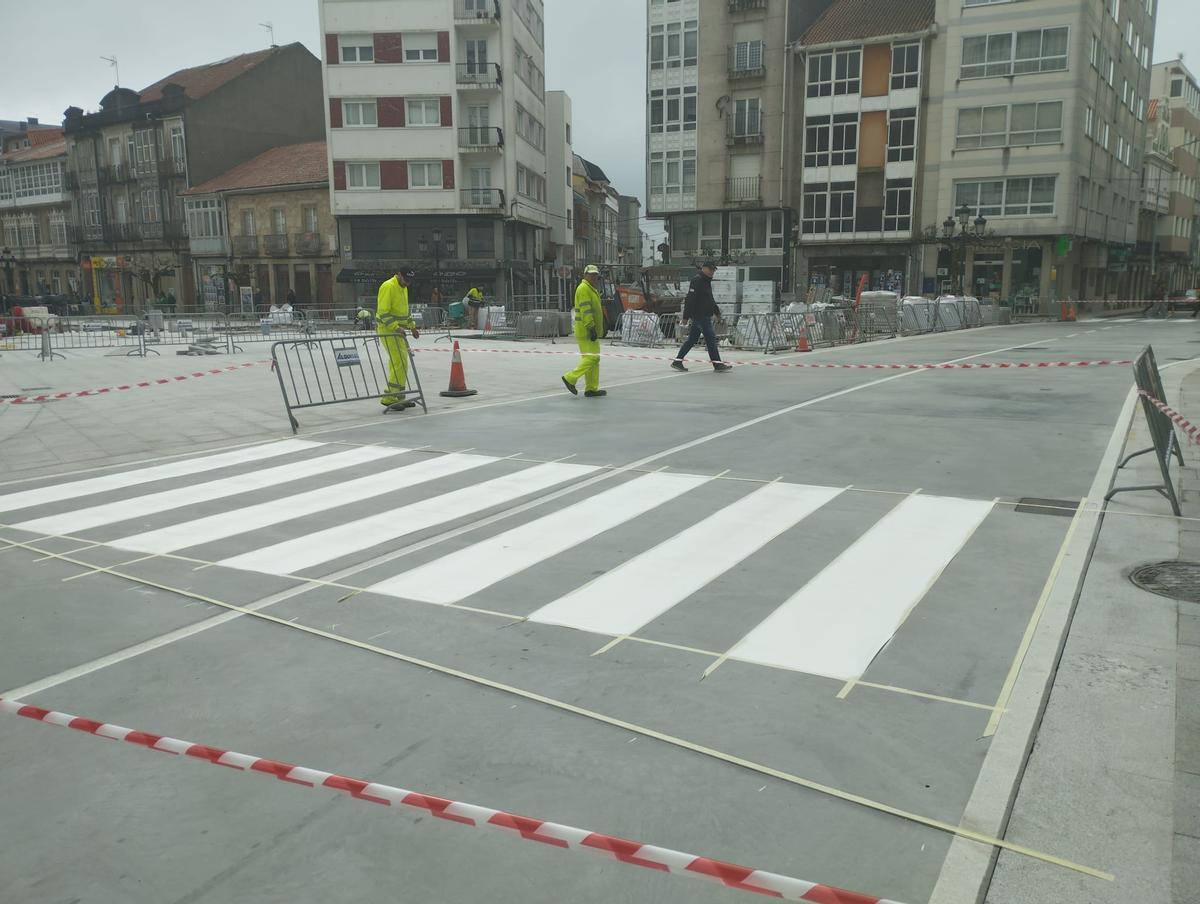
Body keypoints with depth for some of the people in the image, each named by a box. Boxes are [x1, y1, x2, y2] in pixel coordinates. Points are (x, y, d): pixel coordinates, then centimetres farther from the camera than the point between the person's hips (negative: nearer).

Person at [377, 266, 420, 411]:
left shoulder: (403, 288, 15)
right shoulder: (388, 287, -15)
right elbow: (383, 312, -21)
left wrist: (412, 326, 20)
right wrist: (396, 327, -27)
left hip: (398, 331, 10)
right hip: (387, 330, -10)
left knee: (401, 363, 12)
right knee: (399, 362, -15)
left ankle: (398, 397, 21)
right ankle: (389, 399, -13)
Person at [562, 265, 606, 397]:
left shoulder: (591, 289, 21)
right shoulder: (583, 288, -12)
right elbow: (585, 310, -21)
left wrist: (597, 330, 25)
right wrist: (591, 328, -26)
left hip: (590, 331, 10)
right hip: (586, 331, -10)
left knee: (591, 359, 9)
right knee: (592, 357, -13)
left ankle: (591, 389, 12)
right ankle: (570, 378, -8)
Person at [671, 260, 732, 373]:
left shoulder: (706, 281, 19)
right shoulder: (697, 280, -13)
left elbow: (710, 299, 30)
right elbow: (690, 299, -19)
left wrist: (716, 311, 30)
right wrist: (685, 317, -22)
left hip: (704, 315, 10)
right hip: (700, 315, -10)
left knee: (692, 339, 10)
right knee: (710, 338, -9)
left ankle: (677, 361, 13)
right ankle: (717, 365, -6)